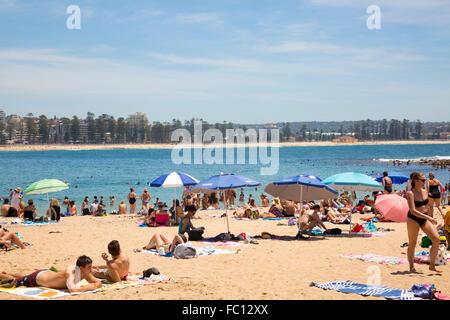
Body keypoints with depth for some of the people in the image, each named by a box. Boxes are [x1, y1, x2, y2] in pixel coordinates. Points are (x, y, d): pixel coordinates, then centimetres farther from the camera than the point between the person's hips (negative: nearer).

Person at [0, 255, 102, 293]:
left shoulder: (86, 272, -21)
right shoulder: (71, 272, -43)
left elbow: (98, 282, -10)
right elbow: (73, 289, -59)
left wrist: (97, 284, -33)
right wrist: (91, 286, -49)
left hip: (48, 273, 8)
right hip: (36, 278, -8)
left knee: (24, 278, 36)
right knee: (14, 281, 18)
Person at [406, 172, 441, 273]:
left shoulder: (424, 191, 6)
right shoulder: (410, 193, -15)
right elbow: (413, 211, -23)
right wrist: (429, 218, -27)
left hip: (425, 218, 6)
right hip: (413, 219, -6)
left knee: (436, 239, -7)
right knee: (412, 244, 4)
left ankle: (432, 265, 2)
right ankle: (411, 267, 19)